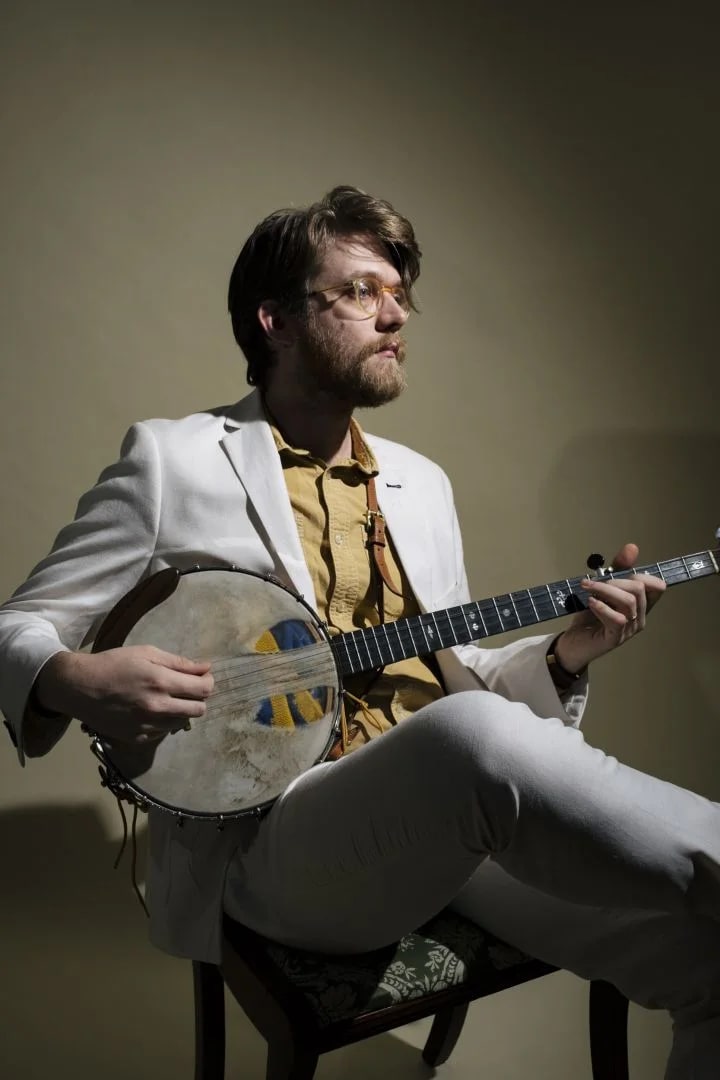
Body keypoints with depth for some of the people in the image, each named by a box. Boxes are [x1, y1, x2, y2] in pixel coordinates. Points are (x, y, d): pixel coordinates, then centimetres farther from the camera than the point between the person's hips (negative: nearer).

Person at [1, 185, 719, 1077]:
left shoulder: (422, 483, 19)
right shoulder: (171, 461, 3)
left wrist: (566, 652, 3)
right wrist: (75, 682, -18)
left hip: (455, 820, 6)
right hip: (271, 838, -5)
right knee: (473, 735, -38)